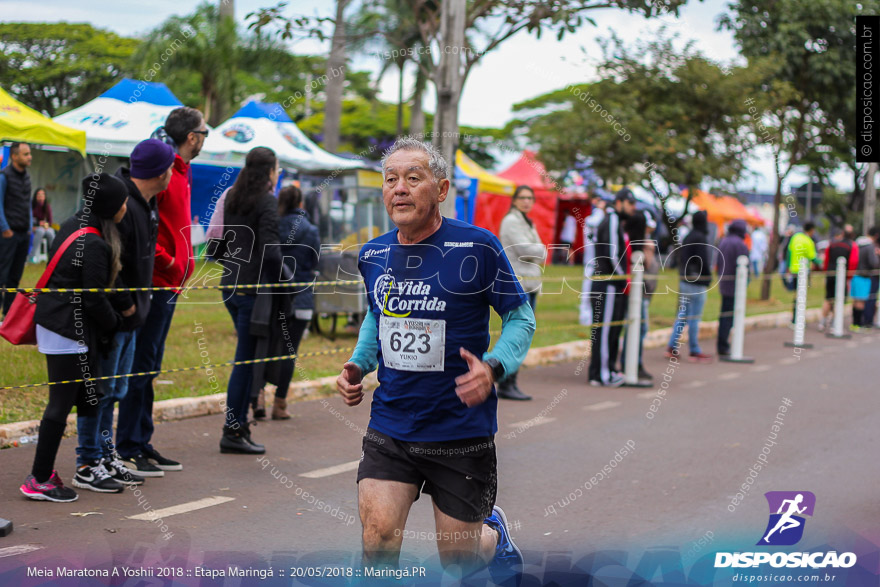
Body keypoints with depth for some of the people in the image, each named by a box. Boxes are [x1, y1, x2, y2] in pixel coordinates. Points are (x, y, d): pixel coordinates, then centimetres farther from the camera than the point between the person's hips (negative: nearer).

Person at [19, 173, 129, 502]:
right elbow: (94, 299, -19)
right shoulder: (94, 246, -21)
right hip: (69, 332, -10)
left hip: (55, 324, 10)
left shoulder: (71, 227, 9)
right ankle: (39, 481, 3)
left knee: (88, 398, 15)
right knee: (61, 404, -3)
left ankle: (93, 466, 22)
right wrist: (115, 322, 0)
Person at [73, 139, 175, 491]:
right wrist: (124, 305, -19)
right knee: (100, 389, -2)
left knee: (114, 390, 16)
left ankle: (105, 455, 26)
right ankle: (87, 466, 5)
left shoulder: (145, 203, 10)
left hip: (129, 314, 10)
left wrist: (135, 305, 8)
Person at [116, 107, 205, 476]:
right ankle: (128, 451, -1)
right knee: (142, 365, -6)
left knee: (149, 368, 14)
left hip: (167, 284, 10)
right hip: (157, 281, -10)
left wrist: (181, 262, 11)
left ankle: (142, 445, 21)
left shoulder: (179, 172, 17)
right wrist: (165, 260, -18)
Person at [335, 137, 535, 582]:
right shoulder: (373, 255, 3)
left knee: (457, 557, 10)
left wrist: (493, 368, -22)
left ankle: (494, 531, 45)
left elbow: (520, 316, -4)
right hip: (390, 426, 3)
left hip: (462, 432, -3)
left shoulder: (478, 247, -13)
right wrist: (357, 366, 5)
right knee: (378, 537, -14)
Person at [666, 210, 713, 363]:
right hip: (697, 283, -9)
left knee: (683, 314, 13)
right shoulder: (700, 238, -16)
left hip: (684, 280, 9)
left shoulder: (687, 237, 11)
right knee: (695, 317, -2)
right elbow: (703, 260, -19)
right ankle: (694, 352, 3)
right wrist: (708, 278, -9)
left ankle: (672, 347, 13)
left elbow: (679, 257, 14)